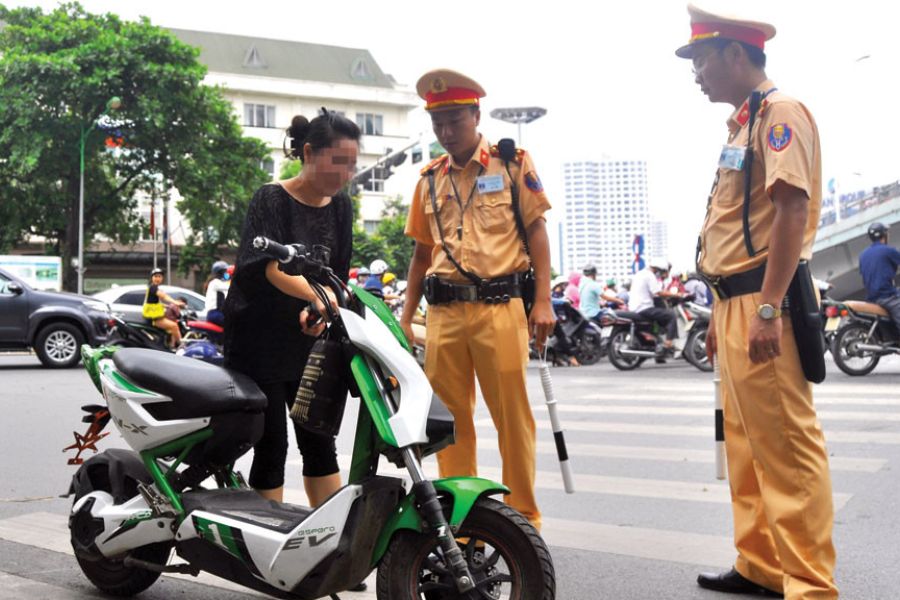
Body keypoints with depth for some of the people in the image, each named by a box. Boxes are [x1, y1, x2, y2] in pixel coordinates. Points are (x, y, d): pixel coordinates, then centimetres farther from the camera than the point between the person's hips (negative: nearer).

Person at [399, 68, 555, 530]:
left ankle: (523, 516, 13)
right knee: (449, 418, 7)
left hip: (499, 306, -4)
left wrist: (543, 300, -7)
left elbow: (536, 229, 1)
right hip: (443, 312, 4)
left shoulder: (512, 163, 4)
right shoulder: (429, 179, 16)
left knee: (512, 414, 0)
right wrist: (406, 317, 13)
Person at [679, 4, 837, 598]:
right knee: (746, 444, 14)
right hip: (736, 304, 10)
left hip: (763, 304, -10)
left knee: (786, 447, -7)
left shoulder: (780, 112, -8)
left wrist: (767, 308, -24)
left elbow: (792, 210, -19)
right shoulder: (744, 122, 21)